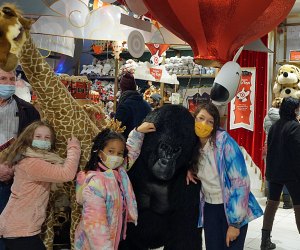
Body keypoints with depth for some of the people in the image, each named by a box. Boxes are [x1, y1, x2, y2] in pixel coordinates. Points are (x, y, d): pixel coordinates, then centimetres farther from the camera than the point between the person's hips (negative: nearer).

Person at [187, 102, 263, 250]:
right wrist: (188, 169, -5)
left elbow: (240, 182, -21)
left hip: (232, 207, -4)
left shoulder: (224, 142, -20)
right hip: (209, 207, 5)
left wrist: (235, 223, -20)